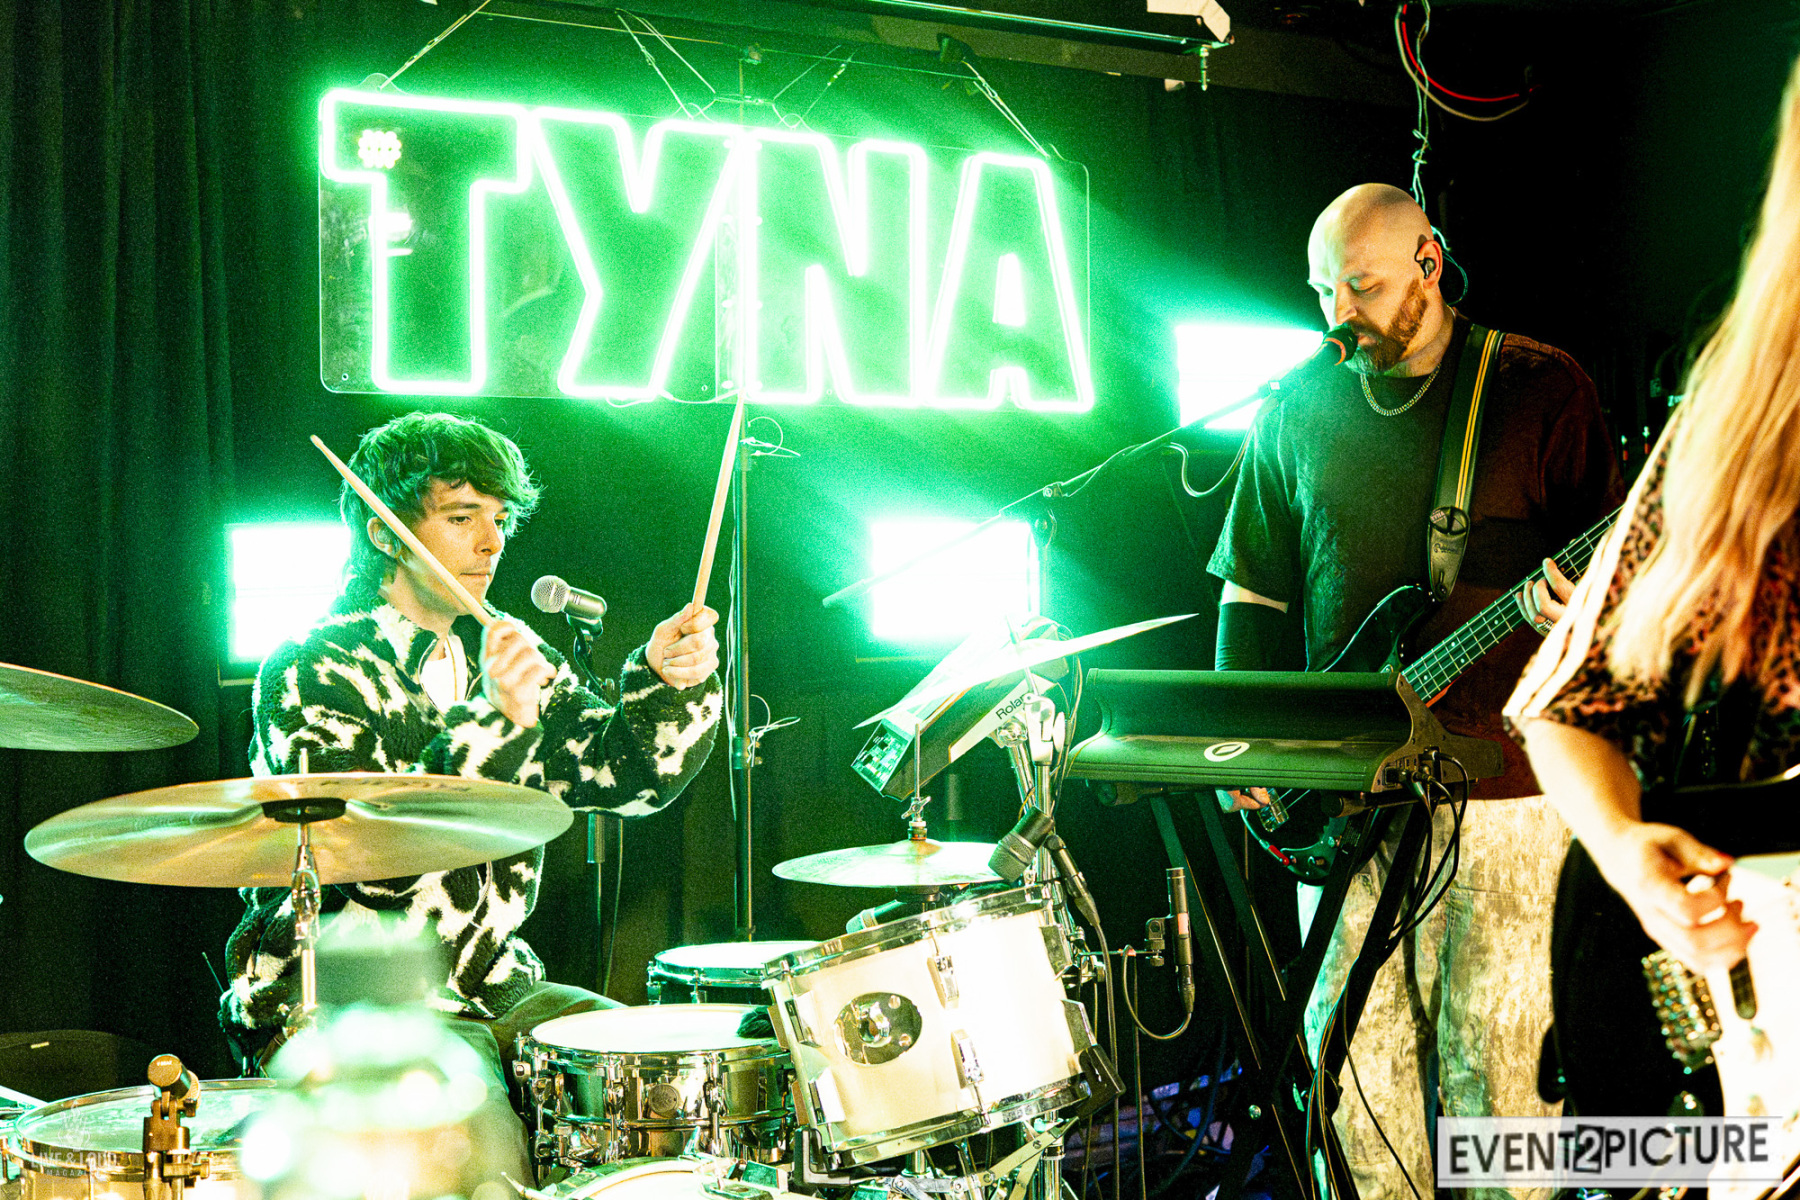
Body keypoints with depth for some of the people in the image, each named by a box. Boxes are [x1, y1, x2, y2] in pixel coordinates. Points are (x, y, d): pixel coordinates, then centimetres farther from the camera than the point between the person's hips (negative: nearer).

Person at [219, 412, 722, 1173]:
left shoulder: (504, 651, 10)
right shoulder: (309, 674, -11)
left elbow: (624, 774, -1)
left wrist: (668, 680, -21)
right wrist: (492, 723, -34)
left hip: (491, 983, 7)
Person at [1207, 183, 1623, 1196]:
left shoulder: (1542, 388, 0)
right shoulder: (1299, 409, 9)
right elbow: (1254, 588, 13)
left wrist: (1572, 602, -21)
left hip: (1504, 776, -3)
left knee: (1495, 1048, 2)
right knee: (1353, 1042, 6)